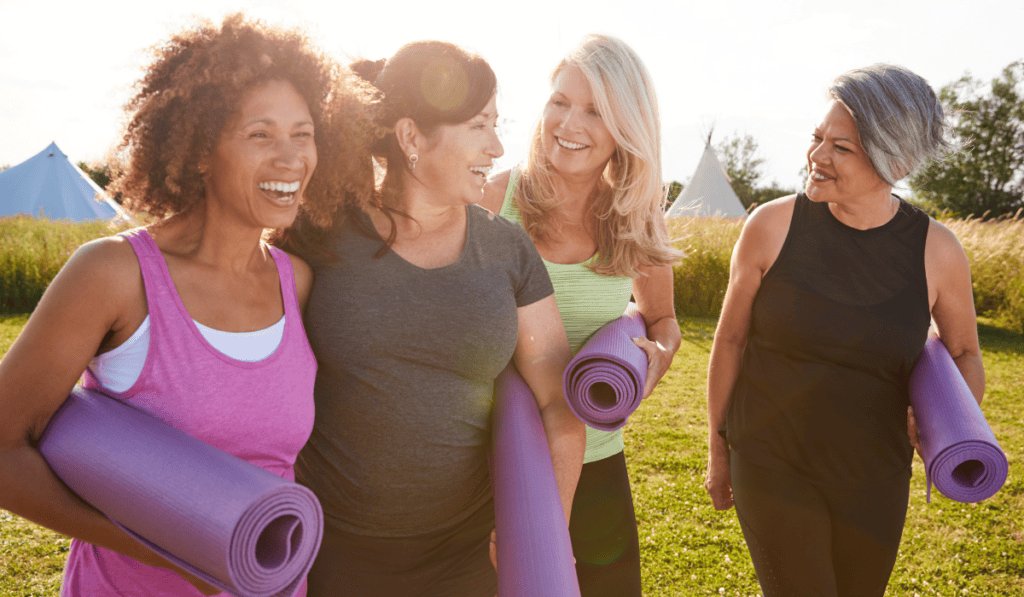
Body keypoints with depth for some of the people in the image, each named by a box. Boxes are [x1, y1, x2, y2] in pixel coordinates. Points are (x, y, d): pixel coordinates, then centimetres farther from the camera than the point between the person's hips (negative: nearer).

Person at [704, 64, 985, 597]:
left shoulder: (936, 251, -9)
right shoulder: (772, 225, -14)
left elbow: (965, 353, 8)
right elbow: (730, 338, -4)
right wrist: (717, 449, 2)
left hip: (873, 478, 3)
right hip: (772, 466, -2)